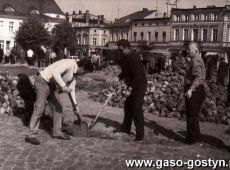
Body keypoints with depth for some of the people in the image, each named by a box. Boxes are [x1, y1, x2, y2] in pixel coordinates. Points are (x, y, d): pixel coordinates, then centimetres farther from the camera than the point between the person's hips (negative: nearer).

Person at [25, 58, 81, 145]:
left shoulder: (73, 76, 10)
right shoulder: (70, 63, -20)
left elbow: (71, 89, 21)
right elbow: (55, 72, -33)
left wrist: (75, 104, 24)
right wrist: (63, 86, -35)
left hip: (51, 85, 10)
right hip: (42, 82, -10)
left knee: (58, 107, 8)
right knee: (39, 109, -10)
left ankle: (57, 132, 18)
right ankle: (31, 135, -2)